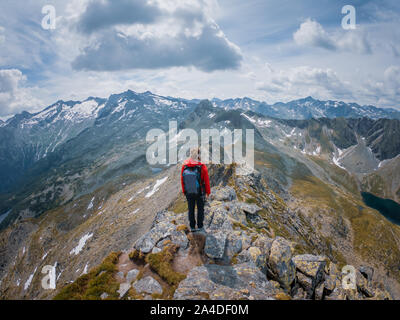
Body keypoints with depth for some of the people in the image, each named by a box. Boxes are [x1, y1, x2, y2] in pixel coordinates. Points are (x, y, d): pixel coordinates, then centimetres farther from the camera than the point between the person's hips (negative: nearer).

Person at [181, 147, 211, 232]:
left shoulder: (184, 167, -16)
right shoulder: (202, 167, -25)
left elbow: (182, 180, -5)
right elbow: (207, 181, -15)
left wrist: (184, 191, 12)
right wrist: (208, 192, 2)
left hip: (189, 193, 2)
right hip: (200, 193, -2)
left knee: (191, 209, 19)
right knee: (200, 209, 18)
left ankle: (192, 227, 30)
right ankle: (200, 226, 29)